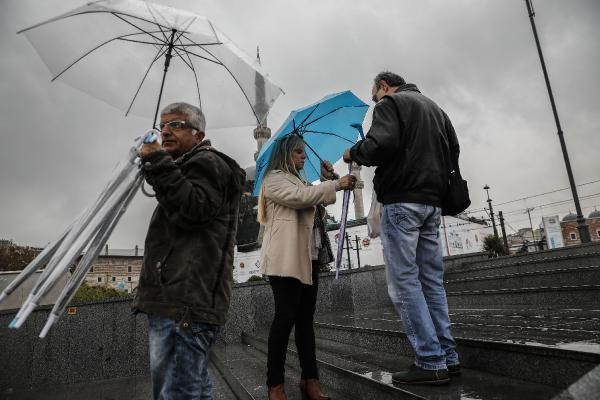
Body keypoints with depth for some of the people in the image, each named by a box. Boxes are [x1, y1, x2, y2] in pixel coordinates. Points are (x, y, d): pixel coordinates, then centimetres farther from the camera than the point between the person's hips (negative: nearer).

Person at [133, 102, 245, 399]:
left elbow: (193, 210, -20)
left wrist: (159, 164, -16)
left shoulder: (207, 162, -2)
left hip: (186, 302, -11)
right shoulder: (189, 167, 29)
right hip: (174, 299, 11)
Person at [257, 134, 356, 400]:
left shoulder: (299, 181, 27)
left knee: (305, 319, 8)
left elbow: (317, 209, 23)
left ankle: (310, 379, 13)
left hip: (308, 257, 9)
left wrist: (327, 180, 14)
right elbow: (300, 197, -18)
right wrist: (335, 184, -14)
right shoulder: (274, 178, -1)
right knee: (285, 317, -10)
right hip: (286, 258, -8)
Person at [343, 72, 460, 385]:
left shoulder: (390, 103, 0)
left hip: (401, 200, -8)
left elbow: (381, 144, -18)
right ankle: (447, 357, 13)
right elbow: (453, 150, 21)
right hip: (432, 202, 8)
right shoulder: (435, 108, 24)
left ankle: (431, 362, -3)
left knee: (403, 280, -5)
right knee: (432, 280, 9)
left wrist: (354, 153, -1)